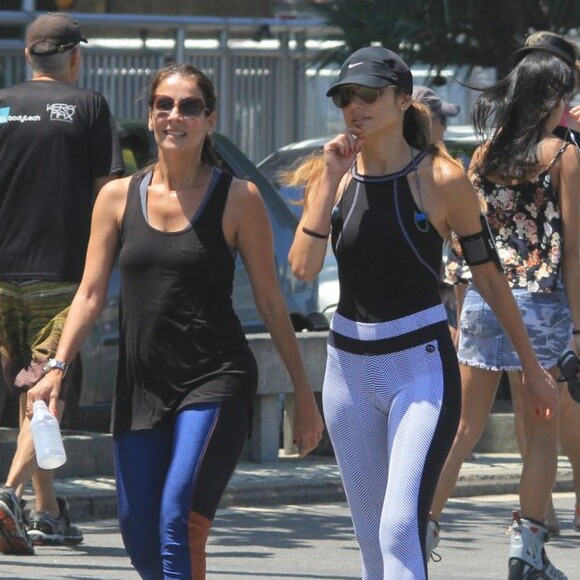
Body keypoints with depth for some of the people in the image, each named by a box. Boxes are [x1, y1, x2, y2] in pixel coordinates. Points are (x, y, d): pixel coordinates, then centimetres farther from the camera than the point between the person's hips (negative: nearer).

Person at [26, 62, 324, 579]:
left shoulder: (238, 199, 0)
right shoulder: (118, 197, 8)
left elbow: (271, 303, 4)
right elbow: (91, 294, 7)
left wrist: (303, 394, 6)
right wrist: (58, 368, -8)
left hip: (216, 381, -4)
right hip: (140, 386, 4)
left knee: (179, 523, -21)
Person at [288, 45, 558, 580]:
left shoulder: (441, 179, -7)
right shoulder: (336, 177, 4)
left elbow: (488, 273, 2)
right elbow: (303, 266, -10)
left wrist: (531, 366, 7)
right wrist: (330, 179, -12)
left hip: (421, 368, -5)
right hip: (349, 367, 5)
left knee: (400, 530, -19)